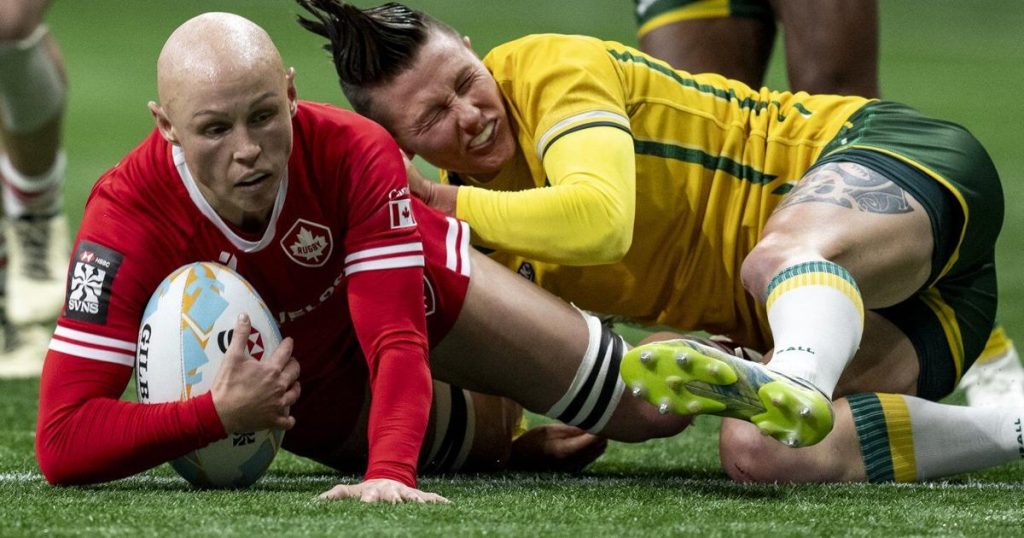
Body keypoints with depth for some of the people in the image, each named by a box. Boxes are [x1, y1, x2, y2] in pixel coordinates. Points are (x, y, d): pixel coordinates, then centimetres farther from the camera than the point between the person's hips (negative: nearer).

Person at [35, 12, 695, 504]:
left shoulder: (354, 153, -38)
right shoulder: (127, 220, -39)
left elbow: (398, 340, -42)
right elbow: (62, 442, -41)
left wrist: (390, 472, -60)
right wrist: (219, 414, -52)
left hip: (417, 285, 0)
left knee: (653, 409, 3)